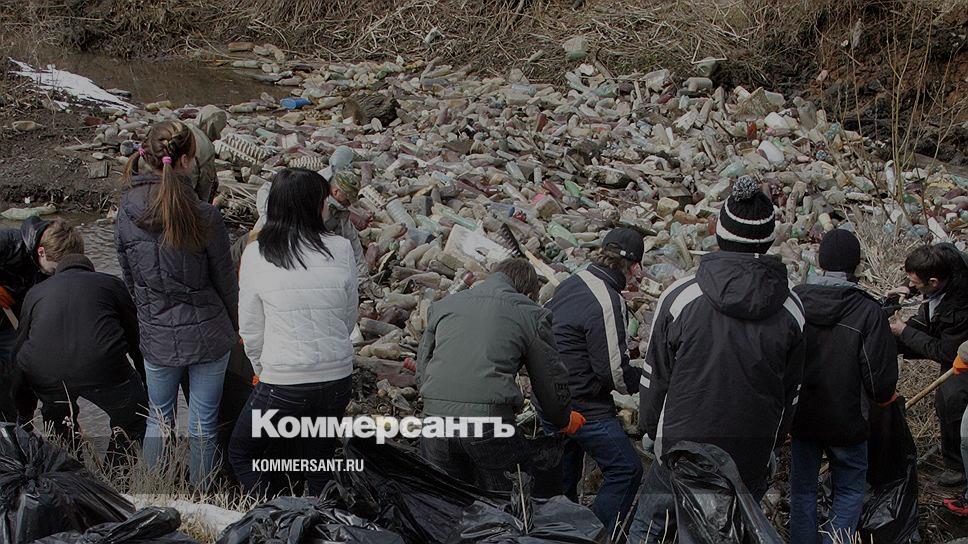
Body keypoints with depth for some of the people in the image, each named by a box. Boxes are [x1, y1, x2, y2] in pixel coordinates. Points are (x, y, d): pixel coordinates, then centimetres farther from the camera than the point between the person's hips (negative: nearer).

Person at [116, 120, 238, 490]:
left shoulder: (126, 215, -9)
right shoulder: (204, 216, -21)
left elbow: (129, 279, 3)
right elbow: (225, 280, -9)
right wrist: (233, 326, 9)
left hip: (157, 337, 3)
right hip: (207, 333, -3)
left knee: (158, 421, 20)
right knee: (203, 425, 12)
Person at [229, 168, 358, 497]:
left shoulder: (256, 254, -9)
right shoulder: (341, 250, -7)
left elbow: (250, 328, -1)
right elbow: (349, 317, 5)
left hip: (282, 384, -2)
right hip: (338, 381, 3)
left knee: (241, 453, 19)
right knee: (318, 466, 20)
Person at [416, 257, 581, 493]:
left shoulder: (443, 306, 20)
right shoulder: (531, 314, 9)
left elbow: (421, 370, 24)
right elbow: (550, 380, 14)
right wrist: (563, 421, 33)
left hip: (435, 416, 4)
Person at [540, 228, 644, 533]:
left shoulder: (572, 283, 5)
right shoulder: (607, 303, -24)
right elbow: (614, 371, -22)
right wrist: (642, 380, -3)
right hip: (584, 406, -10)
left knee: (564, 475, 21)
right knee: (627, 470, -1)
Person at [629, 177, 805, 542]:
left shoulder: (680, 296, -13)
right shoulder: (790, 308, -3)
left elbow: (655, 376, -5)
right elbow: (791, 390, 6)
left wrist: (650, 429, 12)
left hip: (682, 447, -2)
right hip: (753, 457, 3)